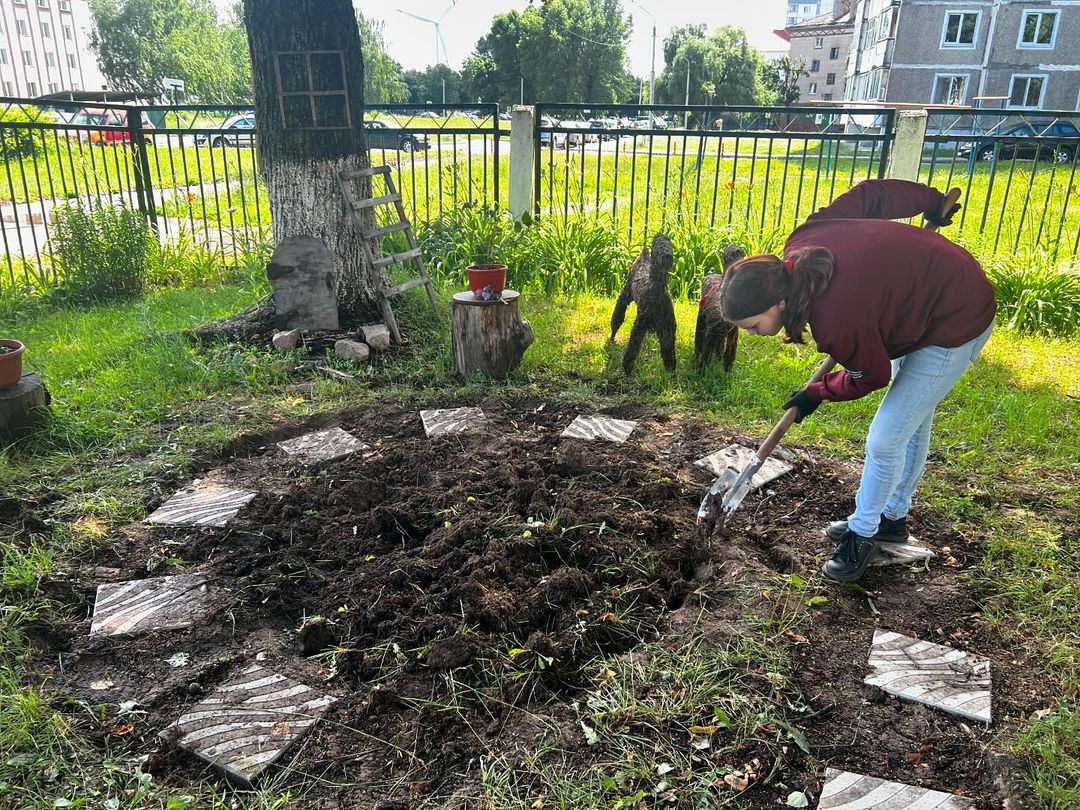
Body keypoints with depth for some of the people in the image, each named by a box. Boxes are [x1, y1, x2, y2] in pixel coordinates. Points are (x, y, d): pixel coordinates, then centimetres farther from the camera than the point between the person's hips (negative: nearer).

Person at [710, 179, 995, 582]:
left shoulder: (837, 321, -38)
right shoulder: (801, 247, -17)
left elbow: (870, 377, -18)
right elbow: (868, 194, -3)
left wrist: (817, 394, 0)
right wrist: (931, 201, 13)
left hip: (955, 324, -9)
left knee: (885, 441, -5)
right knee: (912, 422, 21)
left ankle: (862, 533, 17)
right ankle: (893, 517, 39)